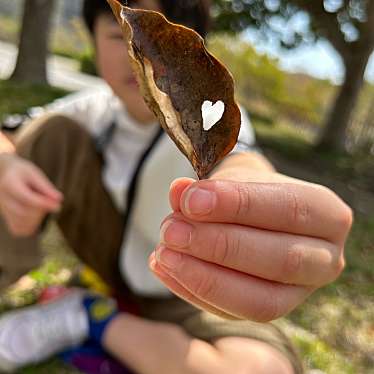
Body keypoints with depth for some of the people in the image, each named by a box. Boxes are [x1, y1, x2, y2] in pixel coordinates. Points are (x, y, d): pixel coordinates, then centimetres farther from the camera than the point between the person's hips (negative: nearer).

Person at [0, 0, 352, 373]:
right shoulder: (97, 108, -8)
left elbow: (237, 160, -42)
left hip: (186, 294, -1)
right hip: (119, 260, 2)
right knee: (54, 133, -13)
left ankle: (91, 318, -11)